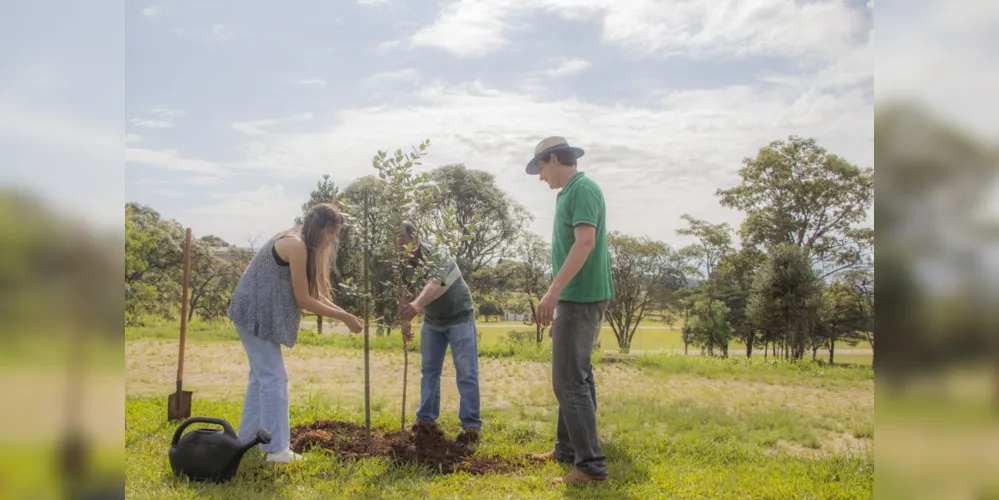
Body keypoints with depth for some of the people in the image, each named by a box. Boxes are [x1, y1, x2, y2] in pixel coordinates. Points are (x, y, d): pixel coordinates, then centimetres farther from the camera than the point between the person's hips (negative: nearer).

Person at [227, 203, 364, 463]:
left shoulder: (300, 245, 12)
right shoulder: (296, 246, -18)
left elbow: (315, 293, 12)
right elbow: (303, 299, -18)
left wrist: (345, 315, 3)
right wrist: (344, 317, -13)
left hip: (259, 314, 10)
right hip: (257, 313, -10)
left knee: (261, 375, 16)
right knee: (274, 377, -6)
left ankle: (248, 440, 25)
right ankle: (275, 447, -1)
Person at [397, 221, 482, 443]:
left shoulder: (437, 254, -29)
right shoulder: (404, 263, -8)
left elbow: (436, 281, -47)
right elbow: (405, 293, 0)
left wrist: (418, 305, -64)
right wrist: (405, 321, -13)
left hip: (459, 317, -6)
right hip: (432, 320, 6)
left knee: (466, 372, -7)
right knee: (429, 370, 10)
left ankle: (471, 425, -3)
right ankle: (426, 419, 19)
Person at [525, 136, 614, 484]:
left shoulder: (583, 189, -13)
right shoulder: (569, 192, 16)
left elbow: (585, 242, -25)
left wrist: (553, 292, -28)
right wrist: (557, 295, 21)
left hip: (581, 298, -10)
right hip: (576, 297, 10)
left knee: (570, 382, -9)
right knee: (573, 378, 17)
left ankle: (591, 465, -4)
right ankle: (568, 449, 29)